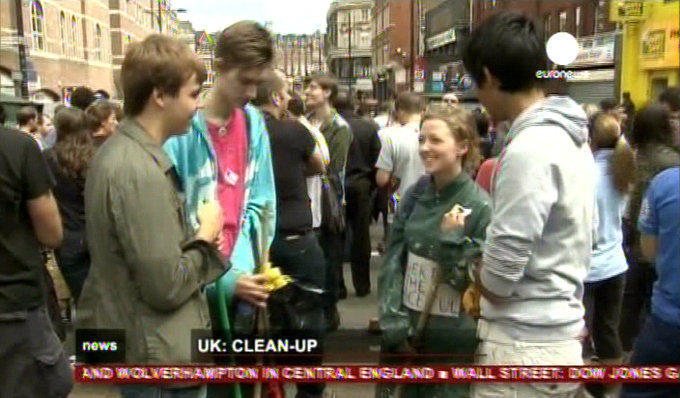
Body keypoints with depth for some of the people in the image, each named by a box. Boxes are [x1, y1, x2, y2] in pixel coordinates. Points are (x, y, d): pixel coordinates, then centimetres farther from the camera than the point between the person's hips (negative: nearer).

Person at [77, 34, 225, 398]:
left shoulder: (116, 151, 6)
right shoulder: (140, 171, -26)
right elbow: (167, 287, -25)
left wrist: (195, 237, 2)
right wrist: (206, 236, -10)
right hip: (159, 358, -9)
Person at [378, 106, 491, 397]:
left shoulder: (480, 207, -14)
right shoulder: (415, 195, -1)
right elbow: (392, 258, 0)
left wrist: (451, 240, -23)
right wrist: (393, 321, -7)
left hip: (453, 341, -4)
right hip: (407, 331, 4)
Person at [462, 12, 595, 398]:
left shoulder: (529, 149, -23)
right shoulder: (571, 137, 7)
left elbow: (501, 271, -22)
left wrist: (477, 285, 0)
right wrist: (485, 284, 6)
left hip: (524, 345, -9)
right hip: (560, 332, 9)